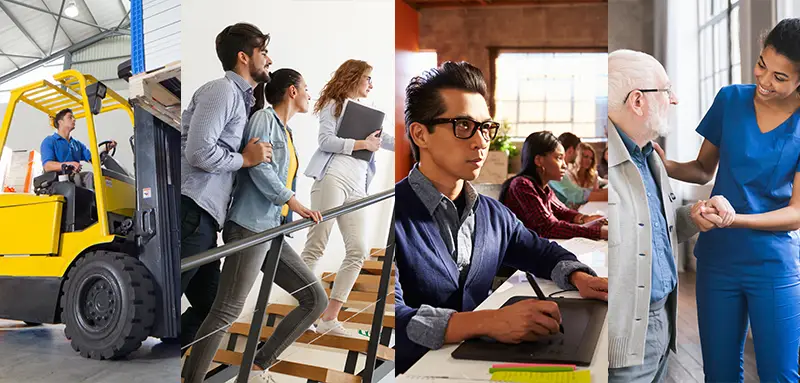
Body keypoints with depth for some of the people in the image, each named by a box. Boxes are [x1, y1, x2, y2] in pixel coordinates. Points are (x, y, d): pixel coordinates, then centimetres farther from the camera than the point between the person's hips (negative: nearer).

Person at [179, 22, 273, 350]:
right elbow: (198, 152, -18)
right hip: (191, 211, -10)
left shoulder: (241, 98, 24)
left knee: (209, 308, 12)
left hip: (205, 217, 10)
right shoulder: (222, 90, -6)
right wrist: (246, 159, -3)